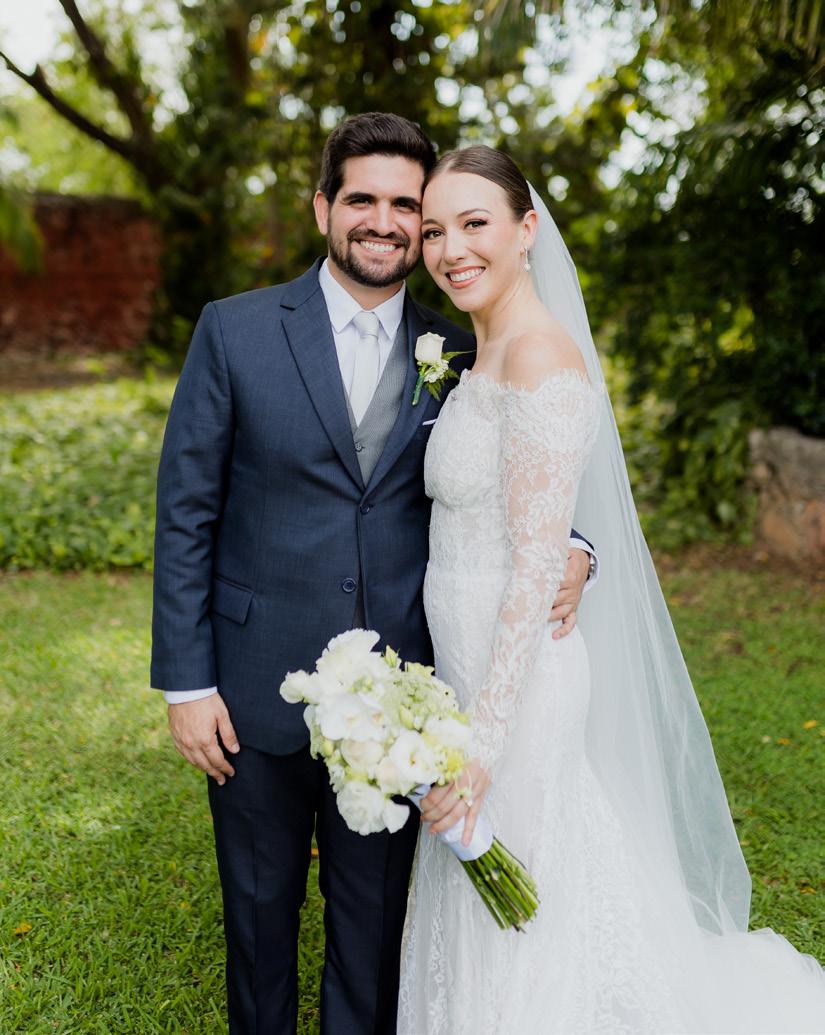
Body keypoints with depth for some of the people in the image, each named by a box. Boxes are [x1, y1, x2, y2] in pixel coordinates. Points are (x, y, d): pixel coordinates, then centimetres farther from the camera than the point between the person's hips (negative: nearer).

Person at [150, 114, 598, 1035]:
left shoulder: (457, 356, 2)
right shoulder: (234, 331, -4)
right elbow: (185, 515, -4)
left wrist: (563, 550, -13)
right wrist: (186, 682, -7)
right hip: (258, 690, -1)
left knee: (373, 915, 17)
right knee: (260, 906, 19)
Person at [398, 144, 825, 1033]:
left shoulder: (541, 355, -18)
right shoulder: (480, 360, 11)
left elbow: (538, 566, -22)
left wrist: (484, 732, -22)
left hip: (516, 678, -9)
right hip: (473, 667, 9)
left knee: (522, 944, 9)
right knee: (478, 934, 24)